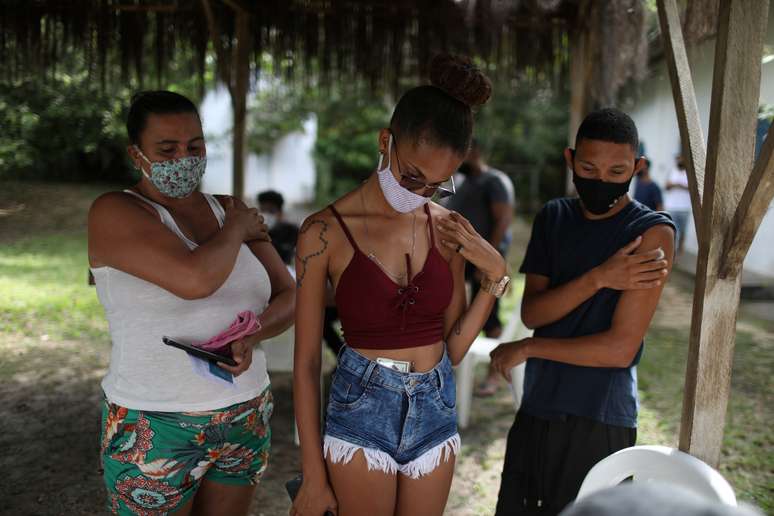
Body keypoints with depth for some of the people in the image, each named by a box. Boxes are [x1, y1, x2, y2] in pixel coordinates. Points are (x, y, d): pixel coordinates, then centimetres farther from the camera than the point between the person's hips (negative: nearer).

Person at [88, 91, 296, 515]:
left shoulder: (229, 210, 4)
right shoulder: (115, 212, -13)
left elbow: (290, 298, 2)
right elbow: (194, 280, -29)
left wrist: (252, 335, -18)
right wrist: (236, 231, -10)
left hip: (245, 419, 5)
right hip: (154, 431, -5)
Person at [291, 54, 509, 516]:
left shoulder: (448, 229, -1)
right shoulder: (327, 232, -12)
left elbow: (454, 348, 3)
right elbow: (306, 362, -8)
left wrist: (495, 277, -9)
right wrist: (314, 476, -6)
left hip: (435, 411, 4)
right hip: (362, 412, -4)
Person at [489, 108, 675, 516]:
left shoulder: (652, 233, -12)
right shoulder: (553, 218, 5)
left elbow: (620, 348, -16)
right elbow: (531, 312, -5)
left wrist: (527, 349, -9)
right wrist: (598, 278, -19)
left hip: (598, 422, -5)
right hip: (535, 410, 5)